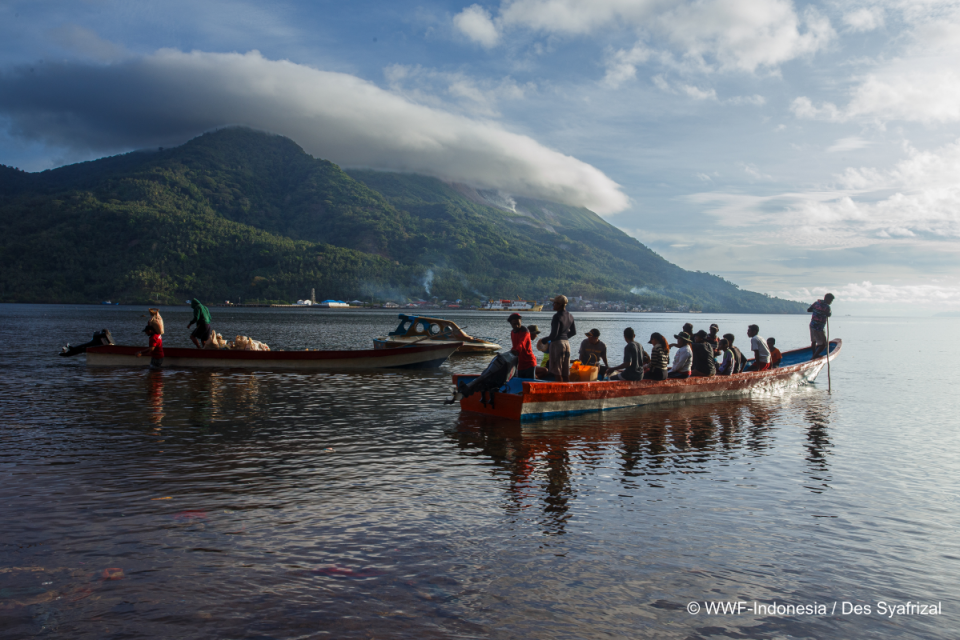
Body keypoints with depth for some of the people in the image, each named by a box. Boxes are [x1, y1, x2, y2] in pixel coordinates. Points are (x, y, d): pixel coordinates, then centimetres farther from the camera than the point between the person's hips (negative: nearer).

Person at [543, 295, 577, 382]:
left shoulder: (557, 316, -16)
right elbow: (573, 332, 17)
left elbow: (554, 334, -19)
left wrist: (545, 340, -4)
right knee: (566, 371, 12)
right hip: (566, 343, 8)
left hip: (557, 342, -8)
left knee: (557, 371, -3)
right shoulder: (570, 316, 10)